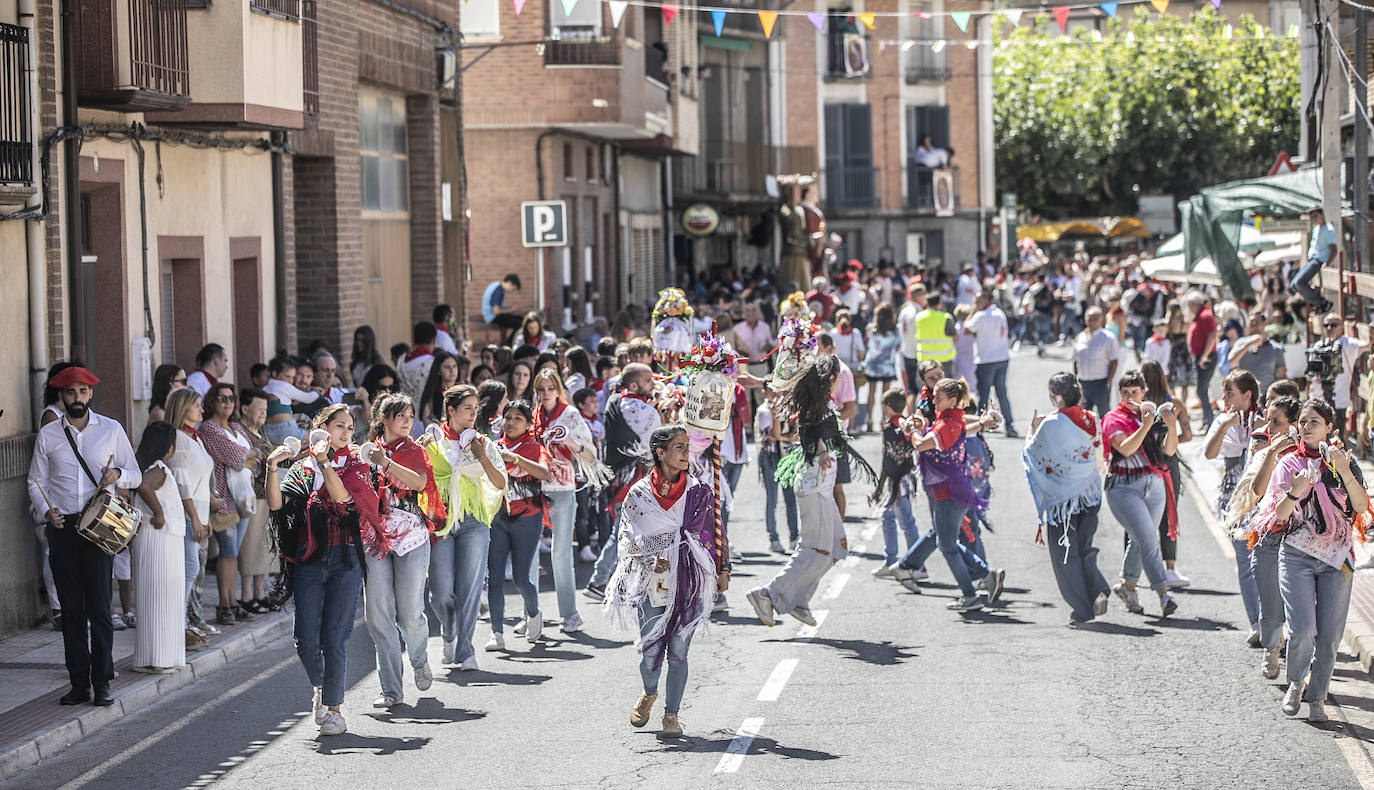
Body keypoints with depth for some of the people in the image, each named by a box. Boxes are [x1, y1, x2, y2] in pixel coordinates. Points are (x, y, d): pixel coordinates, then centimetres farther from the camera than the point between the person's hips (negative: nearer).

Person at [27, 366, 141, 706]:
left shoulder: (111, 430, 5)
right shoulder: (47, 435, 7)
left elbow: (136, 476, 10)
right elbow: (36, 482, 10)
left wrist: (118, 474, -13)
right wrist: (45, 510, -9)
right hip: (61, 527, 1)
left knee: (99, 607, -5)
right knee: (71, 608, 3)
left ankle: (102, 683, 0)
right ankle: (79, 684, 9)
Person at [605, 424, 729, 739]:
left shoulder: (699, 492, 3)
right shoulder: (639, 494, -1)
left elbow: (716, 534, 11)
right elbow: (626, 538, 0)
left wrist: (724, 569, 6)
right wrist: (650, 560, -15)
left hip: (689, 584, 0)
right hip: (651, 583, 0)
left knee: (678, 650, -2)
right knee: (650, 651, 1)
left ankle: (671, 714, 11)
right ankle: (649, 694, 33)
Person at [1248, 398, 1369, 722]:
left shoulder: (1344, 461, 8)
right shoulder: (1290, 464, 5)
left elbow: (1362, 507, -4)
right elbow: (1279, 515, -1)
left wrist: (1345, 473, -17)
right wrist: (1295, 493, -21)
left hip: (1336, 560, 1)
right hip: (1297, 556, -1)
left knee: (1329, 634, -3)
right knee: (1302, 629, -15)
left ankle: (1316, 696, 16)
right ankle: (1296, 681, 12)